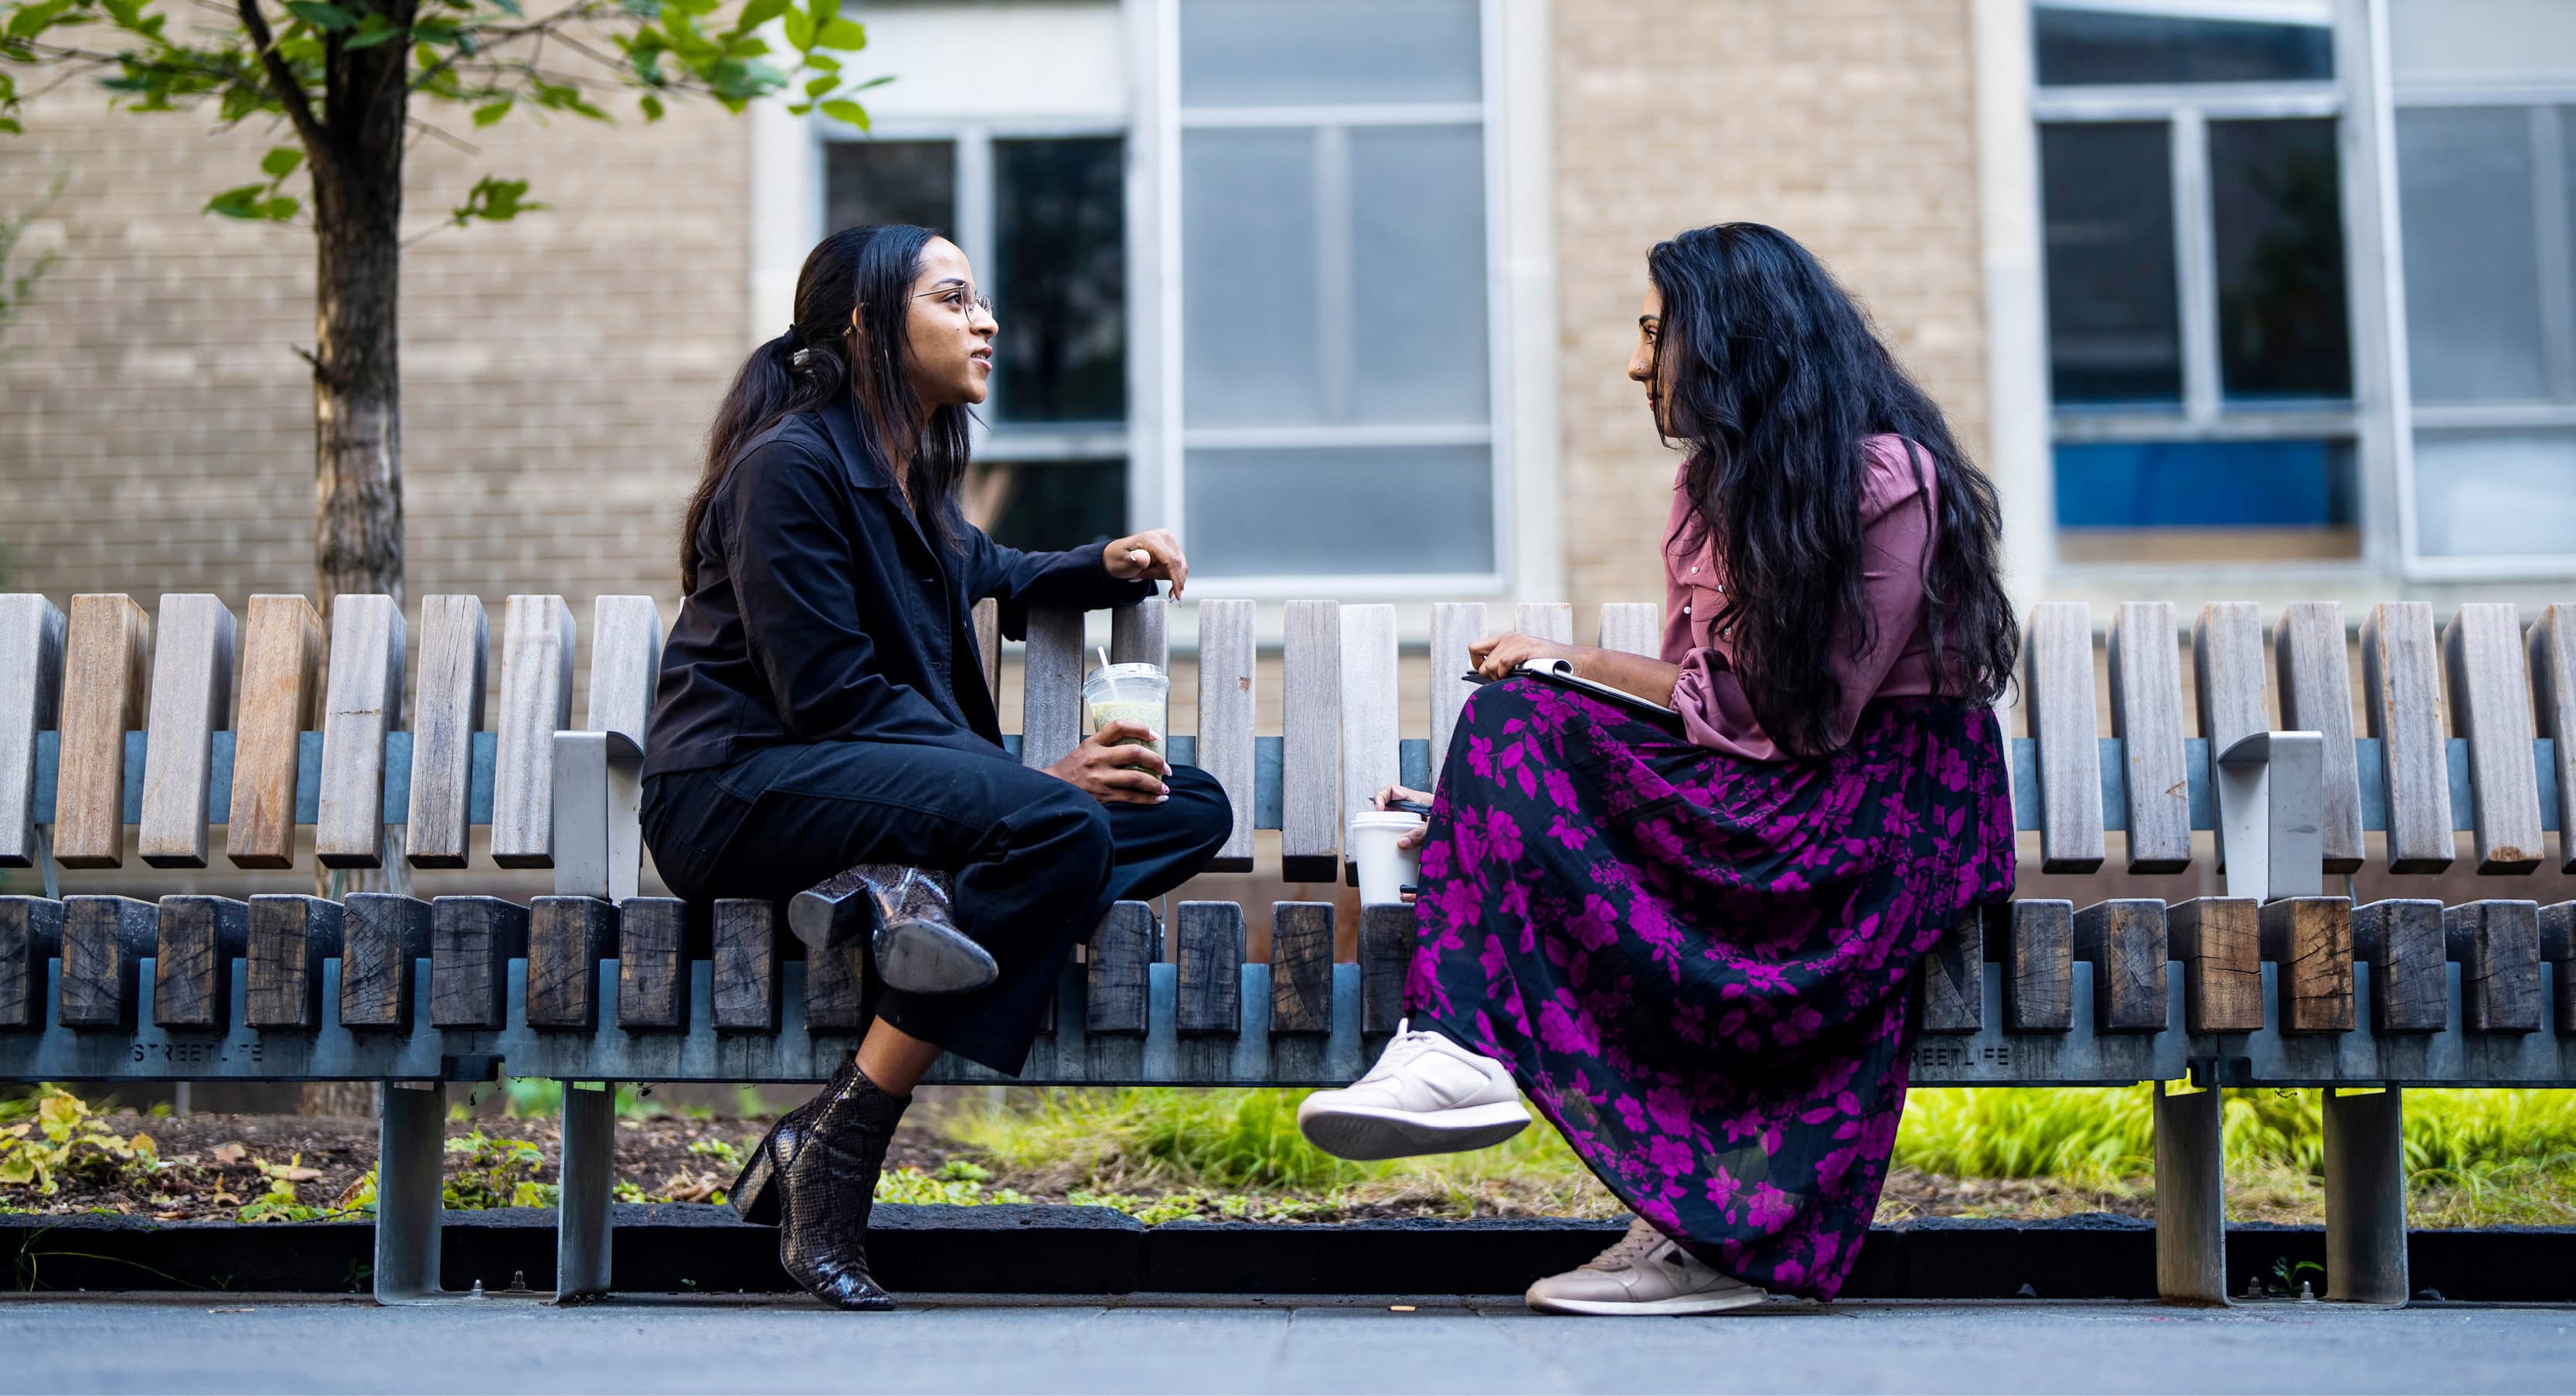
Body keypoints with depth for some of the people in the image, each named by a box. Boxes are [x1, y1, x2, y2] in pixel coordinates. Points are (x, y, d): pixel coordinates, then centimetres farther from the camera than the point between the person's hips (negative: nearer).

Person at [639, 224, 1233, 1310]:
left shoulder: (916, 476, 19)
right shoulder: (791, 463, -9)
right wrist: (1037, 777, -20)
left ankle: (909, 893, -27)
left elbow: (990, 576, 40)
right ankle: (832, 1155, -29)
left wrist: (1106, 567, 18)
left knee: (1193, 808, -5)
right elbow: (829, 697, -17)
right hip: (742, 789, -9)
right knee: (1060, 827, -33)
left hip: (882, 779, 9)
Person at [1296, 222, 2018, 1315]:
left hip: (1892, 802, -8)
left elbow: (1794, 710, -17)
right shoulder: (1715, 477, 14)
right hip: (1751, 791, 8)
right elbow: (1700, 691, 9)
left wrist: (1573, 664, -10)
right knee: (1517, 726, -18)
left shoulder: (1886, 479, -11)